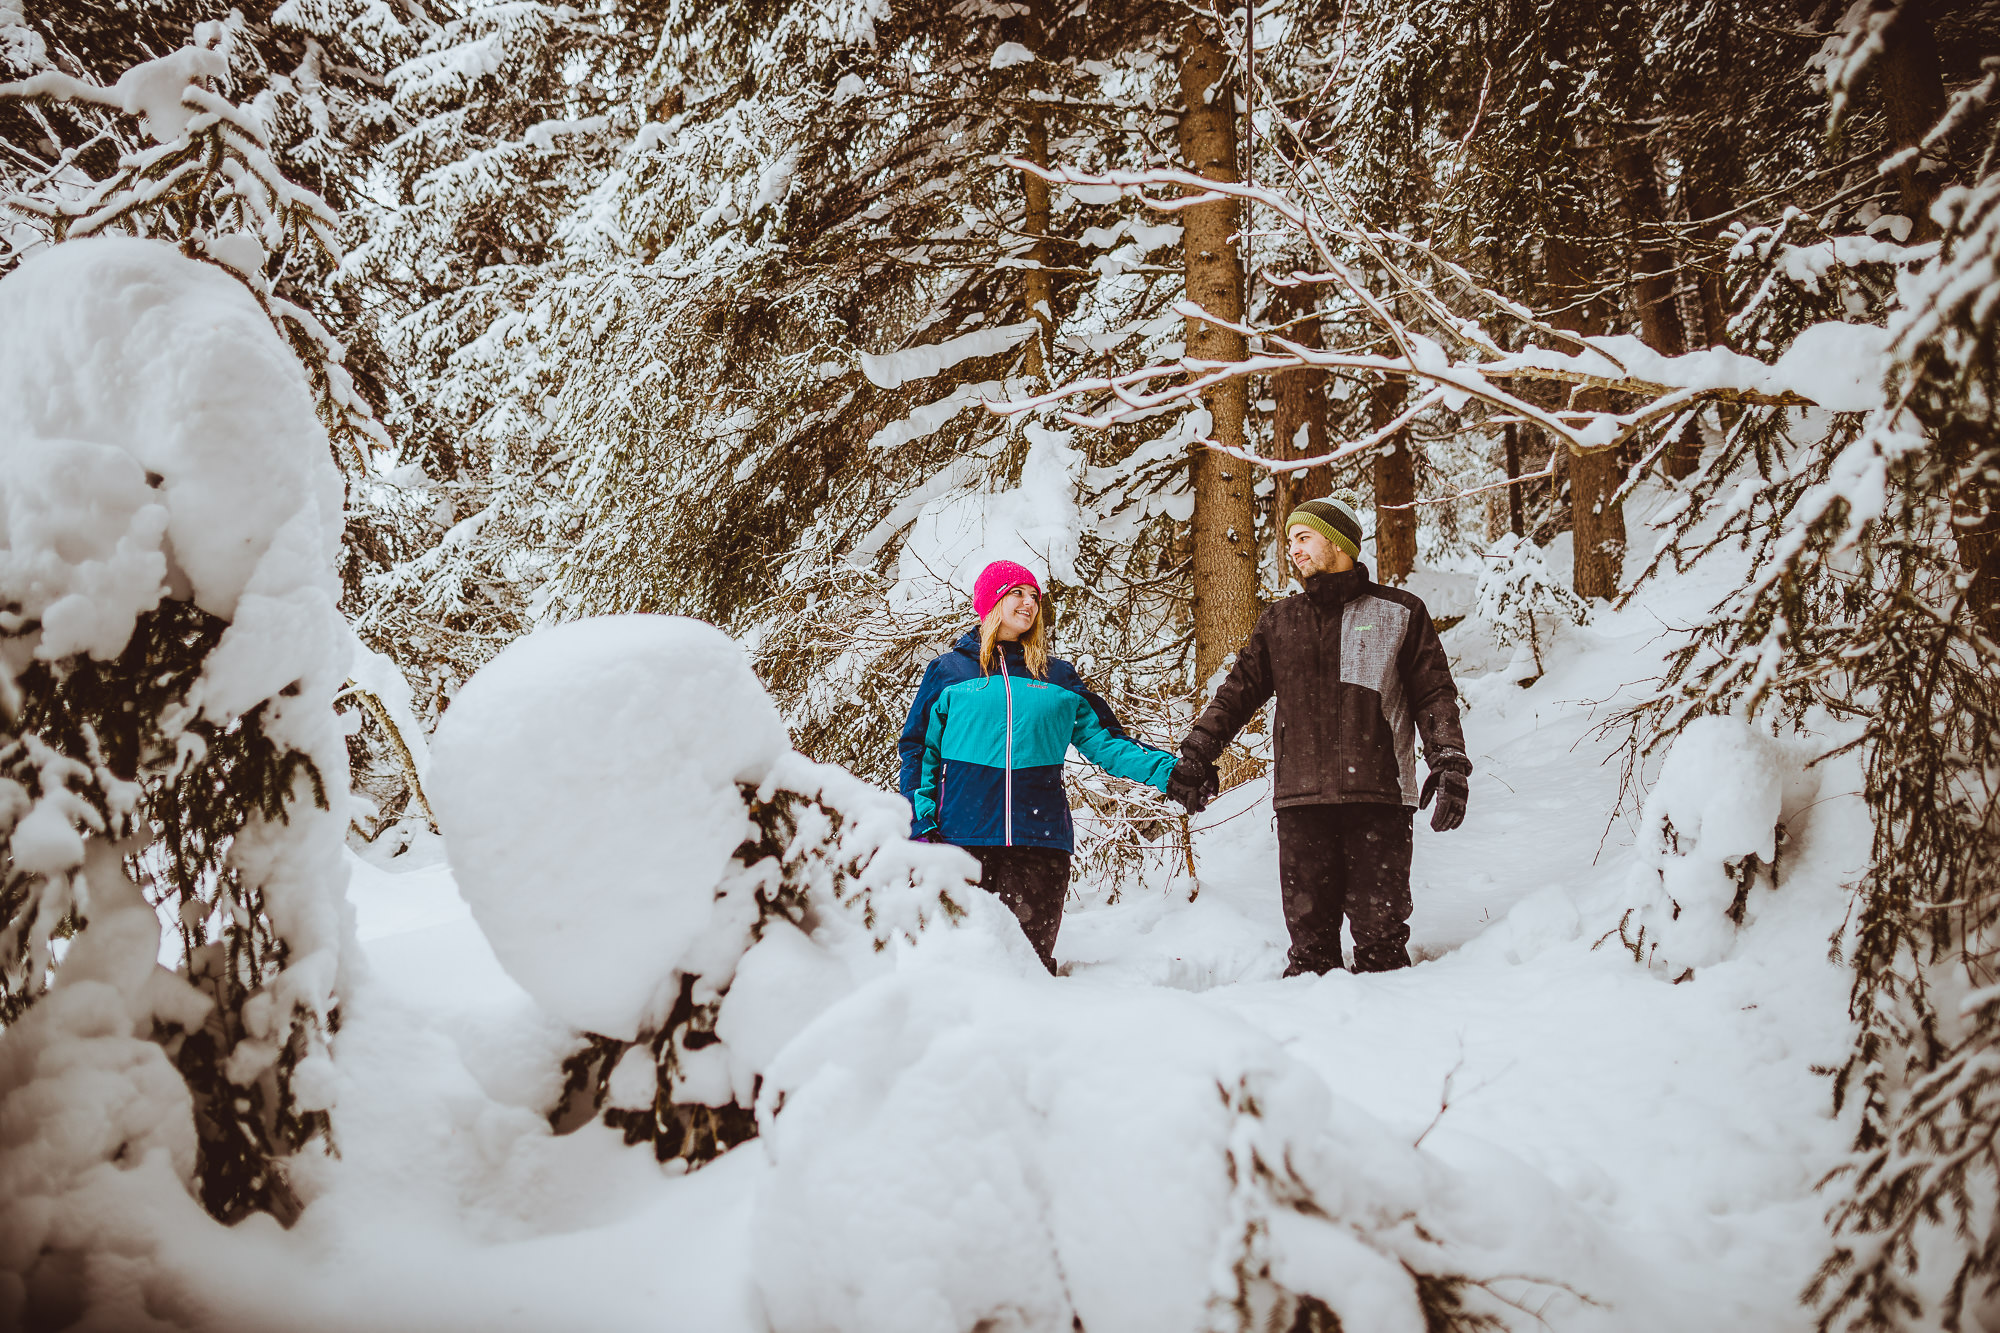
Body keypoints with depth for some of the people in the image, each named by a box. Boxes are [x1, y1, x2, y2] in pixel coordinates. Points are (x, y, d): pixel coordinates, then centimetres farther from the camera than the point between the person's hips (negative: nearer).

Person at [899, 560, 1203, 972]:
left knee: (1033, 951, 0)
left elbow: (1103, 740, 13)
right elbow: (919, 749, 10)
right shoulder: (949, 672, 11)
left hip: (1041, 836, 2)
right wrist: (920, 822, -2)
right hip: (963, 833, -1)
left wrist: (1164, 770, -1)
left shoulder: (1059, 677, 17)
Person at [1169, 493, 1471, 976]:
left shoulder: (1400, 612, 10)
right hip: (1301, 796, 3)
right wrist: (1199, 747, 8)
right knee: (1308, 922, 1)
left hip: (1379, 793, -2)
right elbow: (1240, 688, 19)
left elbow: (1434, 694, 8)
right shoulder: (1279, 622, 18)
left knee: (1379, 925, -4)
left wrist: (1449, 762, -4)